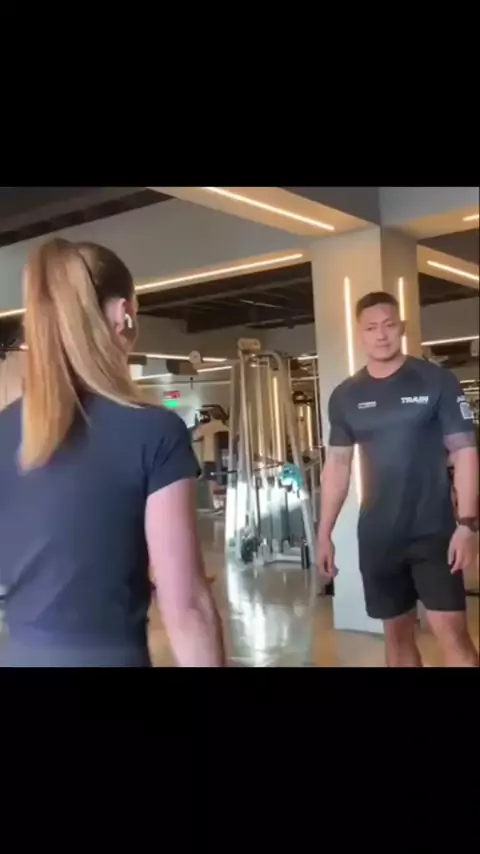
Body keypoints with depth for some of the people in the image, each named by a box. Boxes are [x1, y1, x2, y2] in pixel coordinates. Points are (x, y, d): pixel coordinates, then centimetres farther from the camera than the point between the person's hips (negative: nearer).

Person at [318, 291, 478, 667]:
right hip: (377, 535, 3)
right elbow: (338, 464, 10)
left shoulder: (437, 381, -4)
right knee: (397, 633, 12)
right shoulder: (345, 396, 6)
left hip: (434, 530, -3)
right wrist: (325, 533, 7)